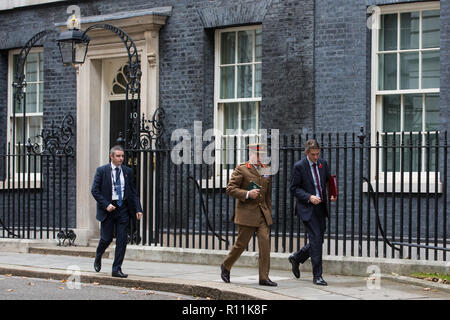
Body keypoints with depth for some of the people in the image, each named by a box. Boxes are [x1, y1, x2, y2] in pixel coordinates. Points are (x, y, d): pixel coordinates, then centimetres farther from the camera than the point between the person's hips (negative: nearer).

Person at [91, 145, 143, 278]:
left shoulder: (128, 171, 7)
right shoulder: (102, 171, -2)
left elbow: (133, 192, 9)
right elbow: (95, 190, -5)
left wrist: (138, 209, -1)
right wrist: (106, 205, -15)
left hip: (123, 208, 3)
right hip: (108, 209, -3)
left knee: (122, 240, -2)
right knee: (106, 238, 2)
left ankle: (117, 269, 3)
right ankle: (98, 258, 33)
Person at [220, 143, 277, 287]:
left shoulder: (266, 170, 14)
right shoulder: (241, 169, -4)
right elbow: (230, 189, -9)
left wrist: (269, 213, 17)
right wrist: (247, 194, -20)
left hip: (263, 214, 5)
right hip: (247, 213, -5)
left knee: (265, 243, -5)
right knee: (241, 243, 1)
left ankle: (264, 277, -3)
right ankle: (226, 266, 26)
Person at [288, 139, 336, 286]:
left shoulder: (323, 163, 7)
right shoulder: (299, 166, -9)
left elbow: (329, 181, 19)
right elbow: (294, 188, -7)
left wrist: (332, 194, 2)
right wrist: (309, 197, -20)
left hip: (321, 208, 6)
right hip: (307, 208, -6)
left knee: (318, 240, 11)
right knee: (316, 240, -10)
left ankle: (296, 258, 34)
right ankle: (317, 276, -3)